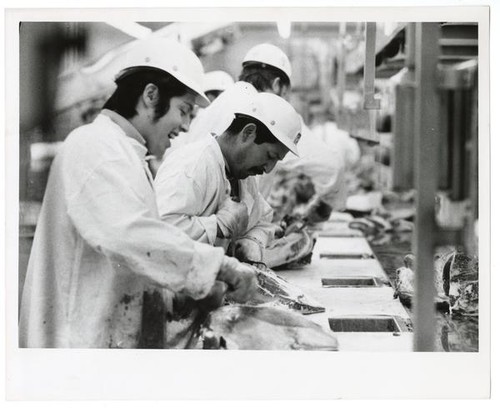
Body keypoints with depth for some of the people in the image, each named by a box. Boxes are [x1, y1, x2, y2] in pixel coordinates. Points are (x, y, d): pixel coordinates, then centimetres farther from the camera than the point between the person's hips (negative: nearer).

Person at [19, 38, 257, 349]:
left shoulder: (124, 151, 18)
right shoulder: (95, 147, -16)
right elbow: (128, 236, -31)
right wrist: (221, 266, -27)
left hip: (114, 333, 10)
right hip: (82, 338, -10)